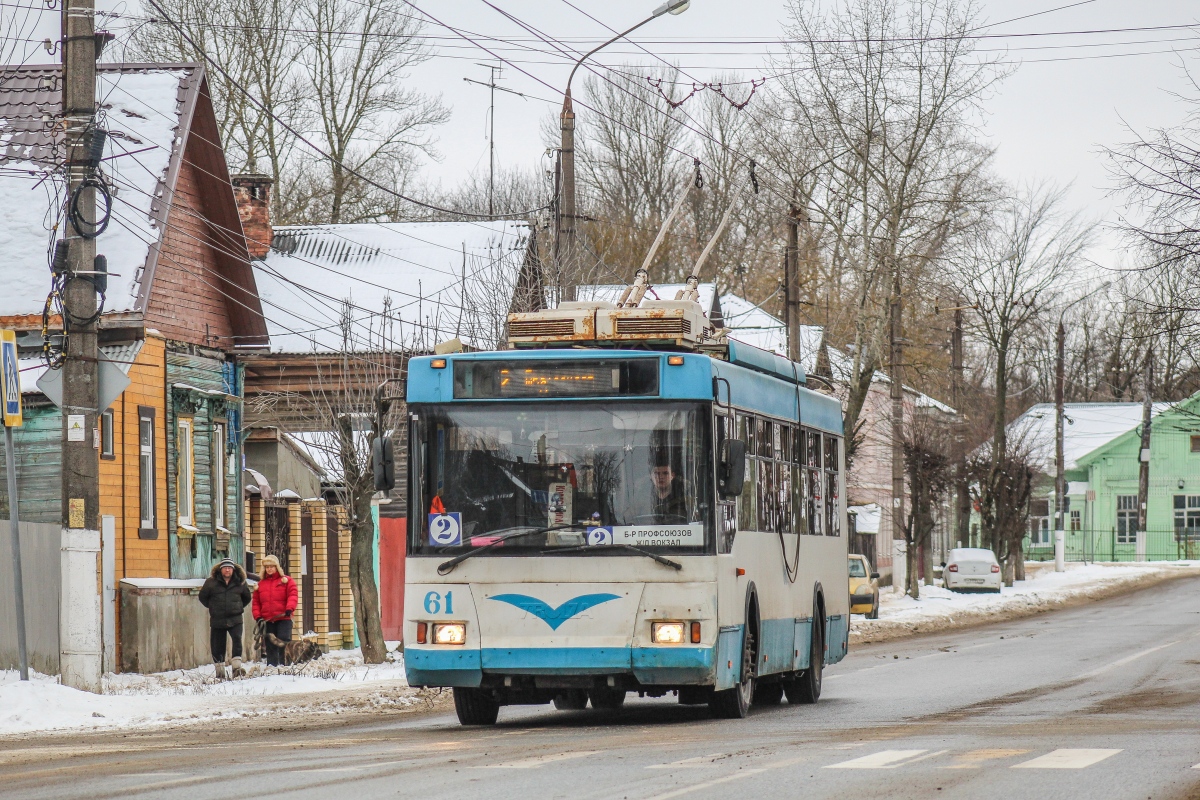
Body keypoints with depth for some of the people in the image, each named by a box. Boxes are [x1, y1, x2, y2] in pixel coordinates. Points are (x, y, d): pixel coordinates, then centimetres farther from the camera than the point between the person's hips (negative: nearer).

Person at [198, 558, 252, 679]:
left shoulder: (240, 582, 5)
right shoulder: (211, 582, 1)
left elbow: (247, 597, 21)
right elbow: (203, 597, 13)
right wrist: (213, 607, 10)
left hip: (235, 619, 0)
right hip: (217, 620, 0)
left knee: (237, 639, -22)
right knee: (217, 646, 3)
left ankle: (237, 667, -25)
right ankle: (220, 672, 13)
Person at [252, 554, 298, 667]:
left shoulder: (286, 581, 5)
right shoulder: (261, 584, 16)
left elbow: (292, 596, -6)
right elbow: (256, 602, 15)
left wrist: (289, 609, -23)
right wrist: (258, 616, 1)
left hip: (283, 619, -4)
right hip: (267, 621, 4)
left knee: (283, 643, -13)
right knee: (270, 647, 5)